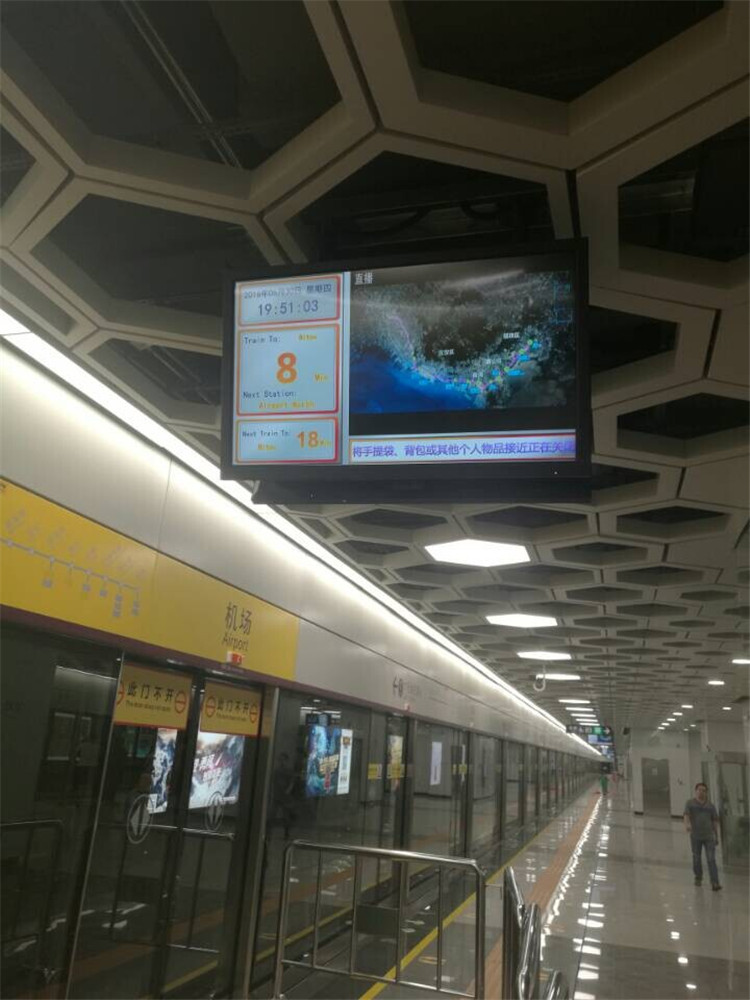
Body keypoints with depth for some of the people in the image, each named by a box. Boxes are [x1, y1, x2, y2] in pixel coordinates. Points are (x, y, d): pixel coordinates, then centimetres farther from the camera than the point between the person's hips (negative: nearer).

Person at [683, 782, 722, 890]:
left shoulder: (711, 805, 7)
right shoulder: (690, 803, -1)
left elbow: (715, 821, 10)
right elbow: (686, 815, -16)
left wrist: (717, 836, 7)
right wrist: (687, 824, -36)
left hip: (709, 836, 1)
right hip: (695, 836, -1)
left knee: (711, 860, -9)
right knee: (696, 858, 10)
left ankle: (715, 883, -13)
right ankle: (698, 877, 32)